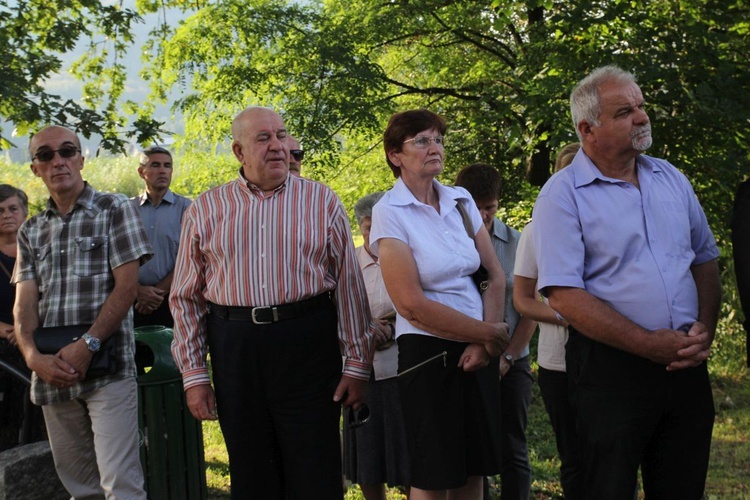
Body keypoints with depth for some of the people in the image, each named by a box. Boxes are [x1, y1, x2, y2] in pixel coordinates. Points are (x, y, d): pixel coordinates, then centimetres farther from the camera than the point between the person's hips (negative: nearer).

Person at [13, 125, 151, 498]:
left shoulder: (113, 209, 3)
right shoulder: (31, 232, 16)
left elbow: (127, 285, -6)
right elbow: (24, 302, 7)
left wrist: (87, 345, -15)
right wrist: (33, 355, -13)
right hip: (52, 373, 5)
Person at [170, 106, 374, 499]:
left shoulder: (322, 201, 3)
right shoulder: (204, 211, 7)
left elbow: (348, 285, 3)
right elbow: (186, 297, 9)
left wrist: (357, 363, 0)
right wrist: (193, 373, 4)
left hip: (307, 344, -1)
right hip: (234, 347, 2)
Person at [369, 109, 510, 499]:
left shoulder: (462, 201, 7)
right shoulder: (389, 213, -9)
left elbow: (496, 276, 6)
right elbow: (412, 305, -15)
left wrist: (484, 342, -9)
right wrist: (488, 333, -11)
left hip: (477, 349, 5)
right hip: (428, 351, -5)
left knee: (474, 468, 9)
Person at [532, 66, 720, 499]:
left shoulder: (671, 179, 11)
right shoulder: (563, 195, -8)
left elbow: (705, 259, 17)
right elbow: (564, 295, -15)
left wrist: (705, 329, -1)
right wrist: (649, 344, -18)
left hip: (686, 364, 5)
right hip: (611, 368, -5)